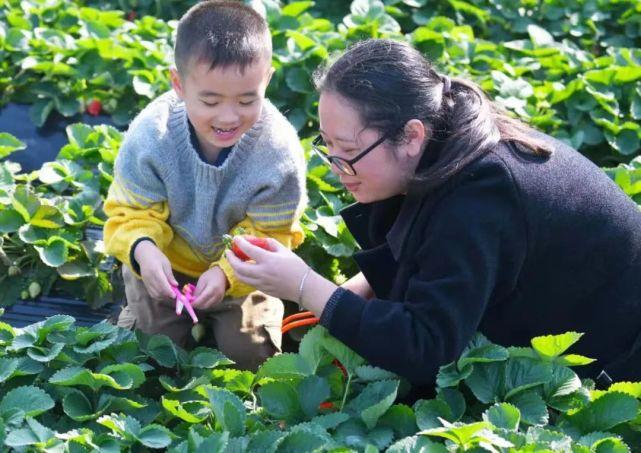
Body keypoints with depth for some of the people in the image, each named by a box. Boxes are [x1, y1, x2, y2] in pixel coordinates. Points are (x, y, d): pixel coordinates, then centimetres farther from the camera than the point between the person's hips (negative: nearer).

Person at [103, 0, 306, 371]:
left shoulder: (279, 151, -30)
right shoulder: (150, 135, -30)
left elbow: (269, 236, -21)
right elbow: (131, 214, -19)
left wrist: (227, 273, -41)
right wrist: (142, 250, -43)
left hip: (241, 269, 0)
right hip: (167, 262, 1)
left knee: (248, 353, -4)